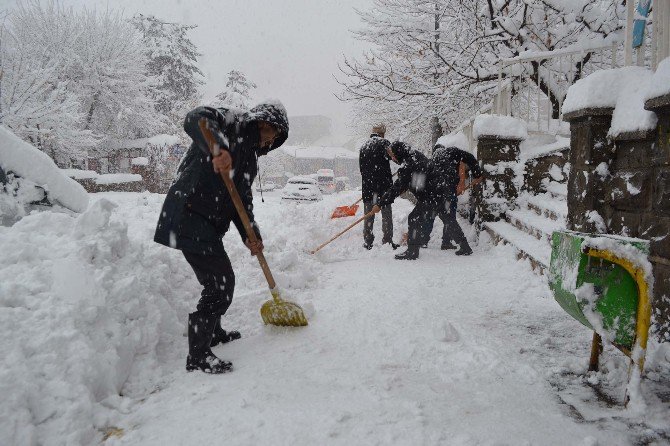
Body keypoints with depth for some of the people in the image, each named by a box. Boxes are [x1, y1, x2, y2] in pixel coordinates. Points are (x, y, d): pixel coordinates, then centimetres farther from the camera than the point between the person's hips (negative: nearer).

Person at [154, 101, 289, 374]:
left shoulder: (249, 156, 22)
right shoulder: (233, 122, -3)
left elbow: (242, 200, 16)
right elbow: (195, 119, -24)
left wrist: (250, 235, 3)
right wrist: (218, 148, -42)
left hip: (209, 224, 10)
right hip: (190, 216, -10)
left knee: (223, 281, 21)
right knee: (218, 285, -8)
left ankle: (213, 332, 43)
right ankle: (197, 357, 4)